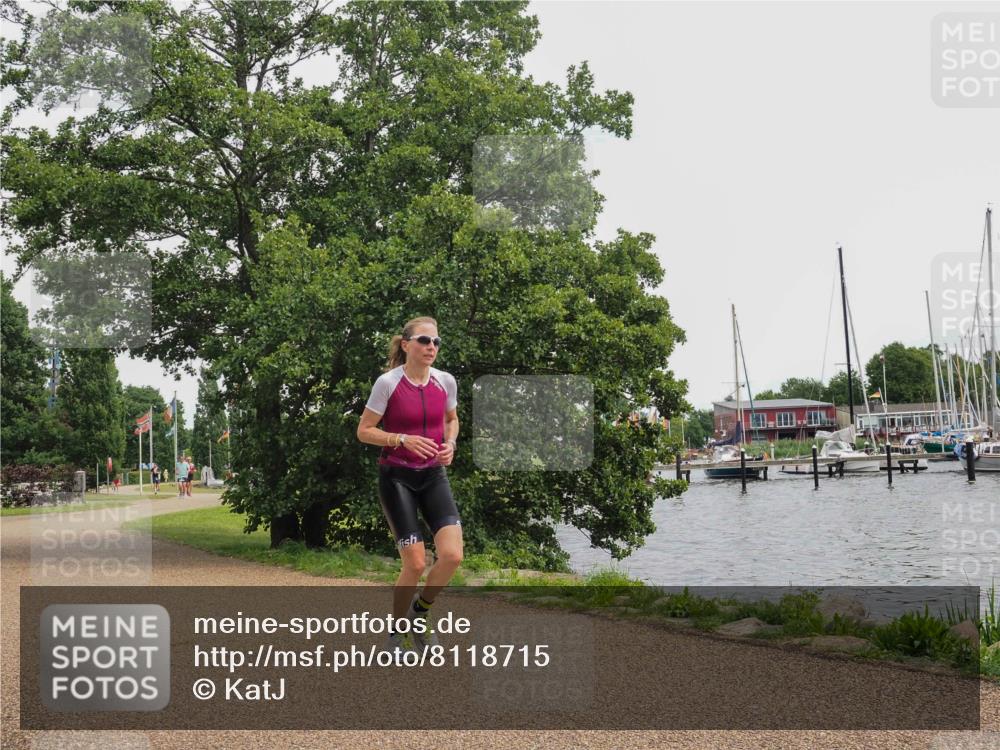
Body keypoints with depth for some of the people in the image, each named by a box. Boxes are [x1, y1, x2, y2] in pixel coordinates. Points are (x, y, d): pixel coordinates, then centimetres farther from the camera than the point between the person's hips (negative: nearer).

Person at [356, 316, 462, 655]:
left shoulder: (446, 382, -1)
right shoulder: (388, 383, -12)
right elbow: (364, 431, -7)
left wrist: (450, 443, -3)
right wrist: (403, 440, -21)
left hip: (434, 477, 4)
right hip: (397, 477, -4)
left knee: (452, 555, -14)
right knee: (415, 564, -7)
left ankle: (421, 611, 16)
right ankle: (398, 630, 19)